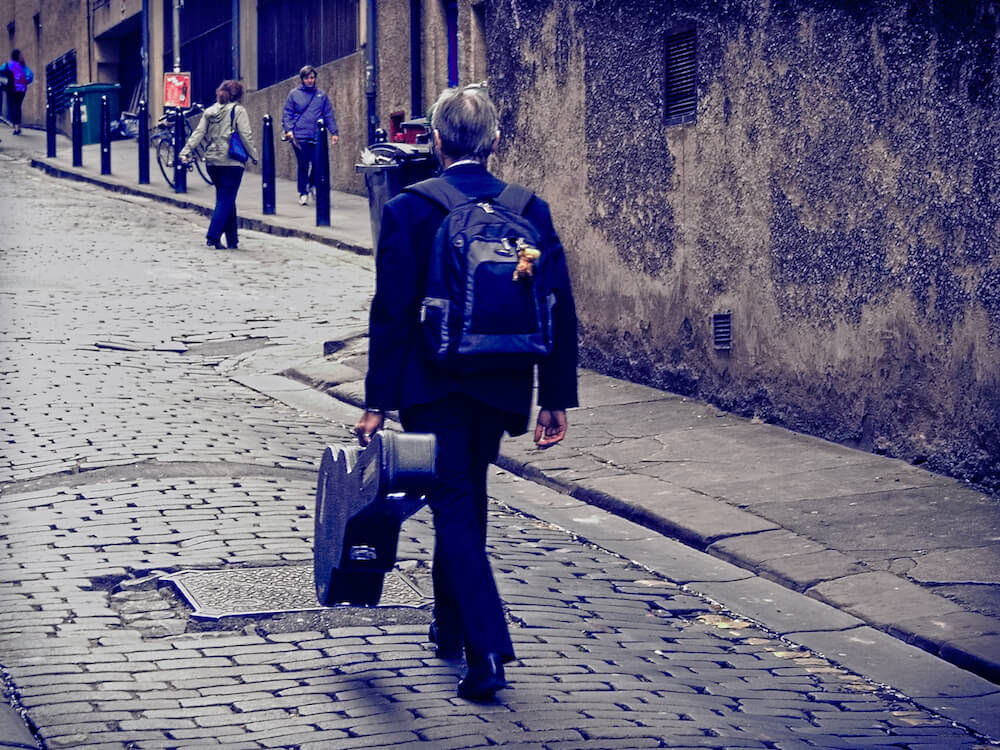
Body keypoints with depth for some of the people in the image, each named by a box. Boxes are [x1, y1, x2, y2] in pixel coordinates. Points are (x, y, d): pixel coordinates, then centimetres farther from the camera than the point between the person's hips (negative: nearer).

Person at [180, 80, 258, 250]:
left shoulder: (209, 112, 11)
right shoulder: (238, 110, -4)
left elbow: (198, 133, 4)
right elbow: (246, 136, -8)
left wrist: (186, 151, 1)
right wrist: (254, 155, 1)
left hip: (212, 162, 6)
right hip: (231, 162, -6)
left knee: (226, 199, 14)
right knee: (226, 201, -3)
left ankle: (232, 240, 15)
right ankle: (213, 236, -15)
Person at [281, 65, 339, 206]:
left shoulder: (321, 95, 10)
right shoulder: (294, 94, 5)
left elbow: (329, 115, 11)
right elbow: (287, 114, 4)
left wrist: (334, 132, 4)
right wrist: (288, 129, -10)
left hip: (317, 136, 1)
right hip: (300, 137, -1)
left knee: (318, 164, -4)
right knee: (303, 166, -1)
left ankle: (313, 185, 23)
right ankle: (303, 193, 11)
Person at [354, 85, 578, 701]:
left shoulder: (408, 210, -10)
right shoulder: (532, 210, -1)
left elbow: (391, 310, -12)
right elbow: (561, 312, -1)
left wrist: (377, 401, -7)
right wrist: (556, 400, 5)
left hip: (433, 385, -4)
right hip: (502, 388, 4)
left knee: (455, 506, 0)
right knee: (468, 500, 22)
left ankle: (488, 652, -13)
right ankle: (452, 626, 37)